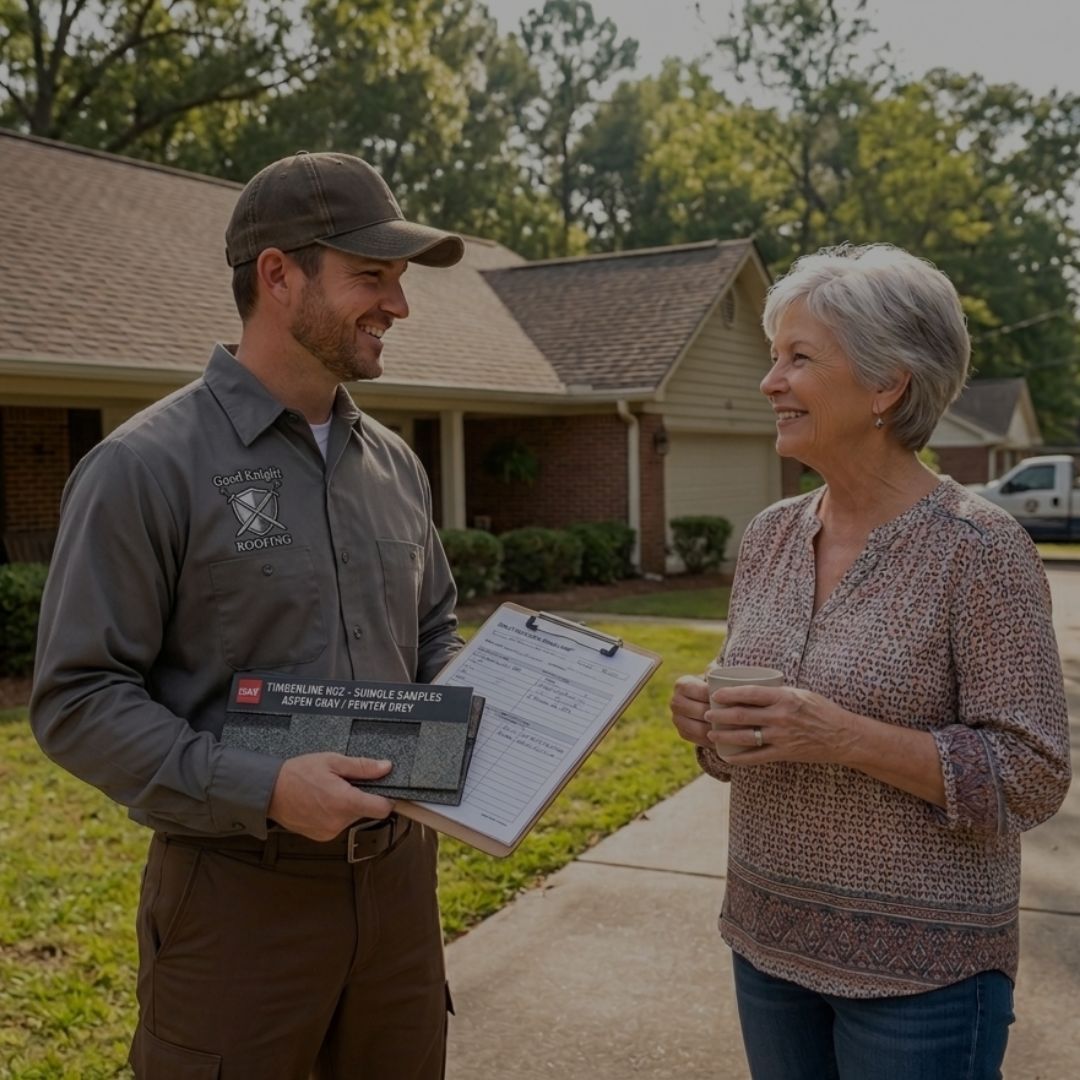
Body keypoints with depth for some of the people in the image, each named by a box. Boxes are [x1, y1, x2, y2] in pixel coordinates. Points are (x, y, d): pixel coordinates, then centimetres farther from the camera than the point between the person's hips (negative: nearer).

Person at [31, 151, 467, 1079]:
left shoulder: (394, 464, 7)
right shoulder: (145, 466, -12)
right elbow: (76, 700, -14)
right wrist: (261, 790, -23)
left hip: (399, 874, 6)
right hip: (237, 893, -6)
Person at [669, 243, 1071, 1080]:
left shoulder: (979, 549, -16)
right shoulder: (769, 535, 2)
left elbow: (1031, 776, -16)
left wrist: (846, 737, -26)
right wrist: (711, 723, -10)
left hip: (922, 967, -5)